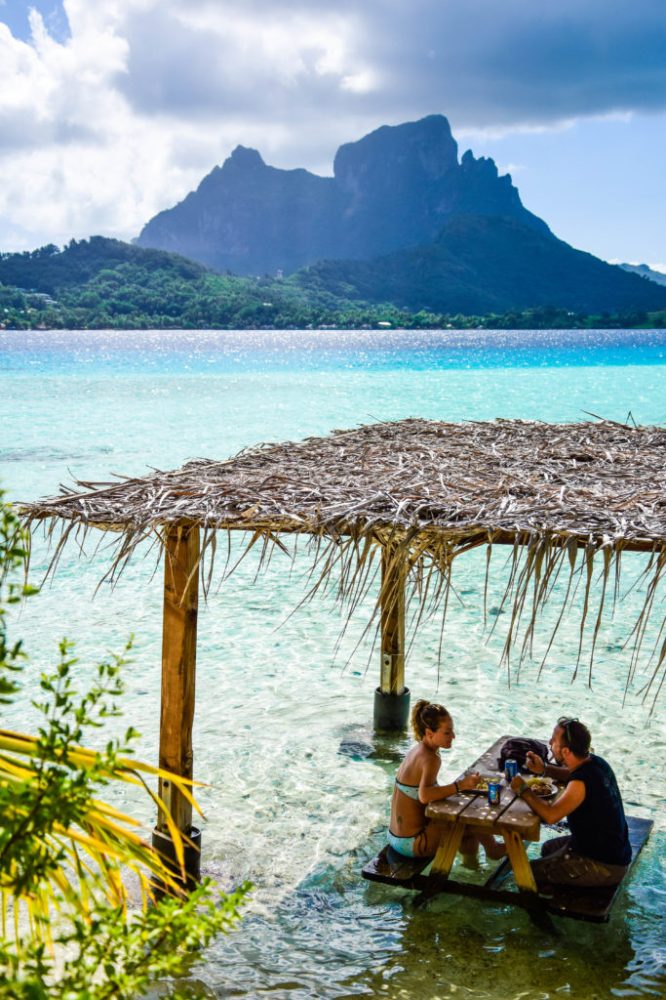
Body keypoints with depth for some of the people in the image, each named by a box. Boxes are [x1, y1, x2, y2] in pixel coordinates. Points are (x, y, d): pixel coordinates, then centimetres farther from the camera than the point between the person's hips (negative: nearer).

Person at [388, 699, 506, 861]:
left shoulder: (417, 750, 4)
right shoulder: (431, 759, -21)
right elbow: (424, 796, -38)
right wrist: (461, 785, -35)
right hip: (412, 843, -9)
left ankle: (470, 859, 37)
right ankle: (492, 849, 30)